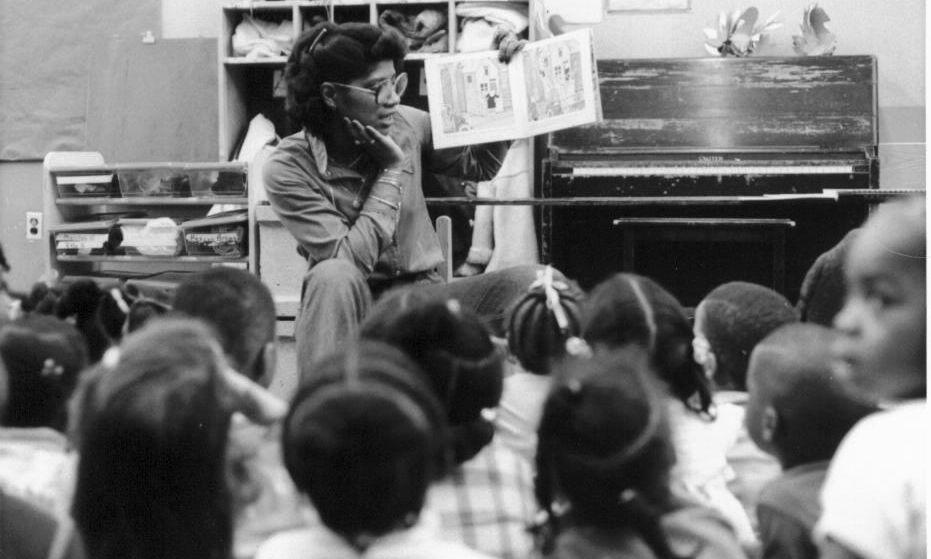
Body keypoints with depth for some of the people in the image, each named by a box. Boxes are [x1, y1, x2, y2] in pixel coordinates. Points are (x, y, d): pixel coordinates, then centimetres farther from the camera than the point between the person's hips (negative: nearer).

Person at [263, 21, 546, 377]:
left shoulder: (406, 125, -1)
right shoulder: (288, 169, -14)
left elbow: (479, 166, 17)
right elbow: (350, 258, -22)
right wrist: (392, 169, -17)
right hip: (353, 307, -4)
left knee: (529, 281, -20)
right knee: (333, 276, -38)